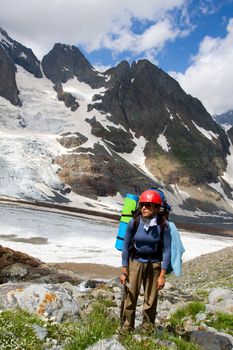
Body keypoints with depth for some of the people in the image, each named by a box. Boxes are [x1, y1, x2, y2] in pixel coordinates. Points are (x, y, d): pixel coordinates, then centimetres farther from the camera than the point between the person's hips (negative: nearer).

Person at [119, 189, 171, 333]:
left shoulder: (163, 225, -14)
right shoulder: (134, 223, -13)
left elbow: (166, 250, -7)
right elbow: (126, 246, -3)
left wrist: (162, 275, -9)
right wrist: (124, 271, -2)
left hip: (154, 264, 0)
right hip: (135, 262, 0)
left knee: (151, 300, 6)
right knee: (130, 297, -2)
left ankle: (147, 330, 25)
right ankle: (126, 330, 16)